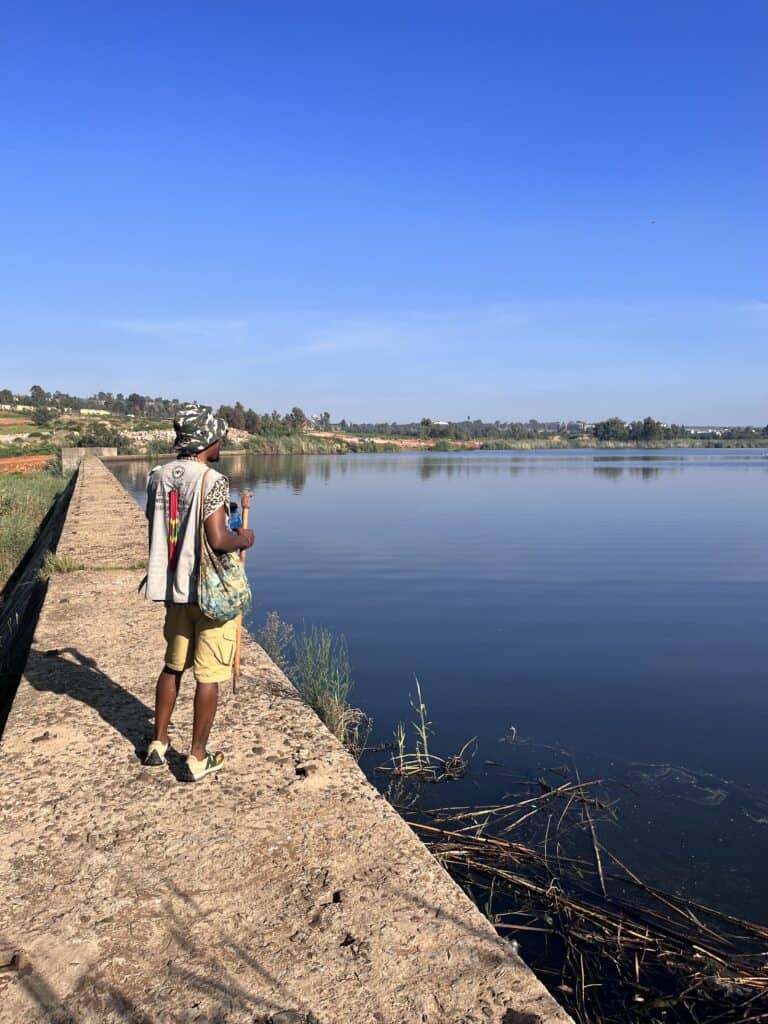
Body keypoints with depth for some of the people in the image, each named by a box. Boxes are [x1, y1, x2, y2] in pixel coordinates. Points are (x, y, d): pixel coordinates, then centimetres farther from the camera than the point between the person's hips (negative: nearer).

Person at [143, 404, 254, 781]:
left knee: (173, 665, 21)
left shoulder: (157, 477, 3)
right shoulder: (212, 481, -19)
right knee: (208, 676, 4)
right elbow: (218, 540, -25)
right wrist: (243, 539, -5)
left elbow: (154, 533, 11)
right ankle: (198, 759, 13)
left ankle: (157, 744, 31)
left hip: (174, 586, 7)